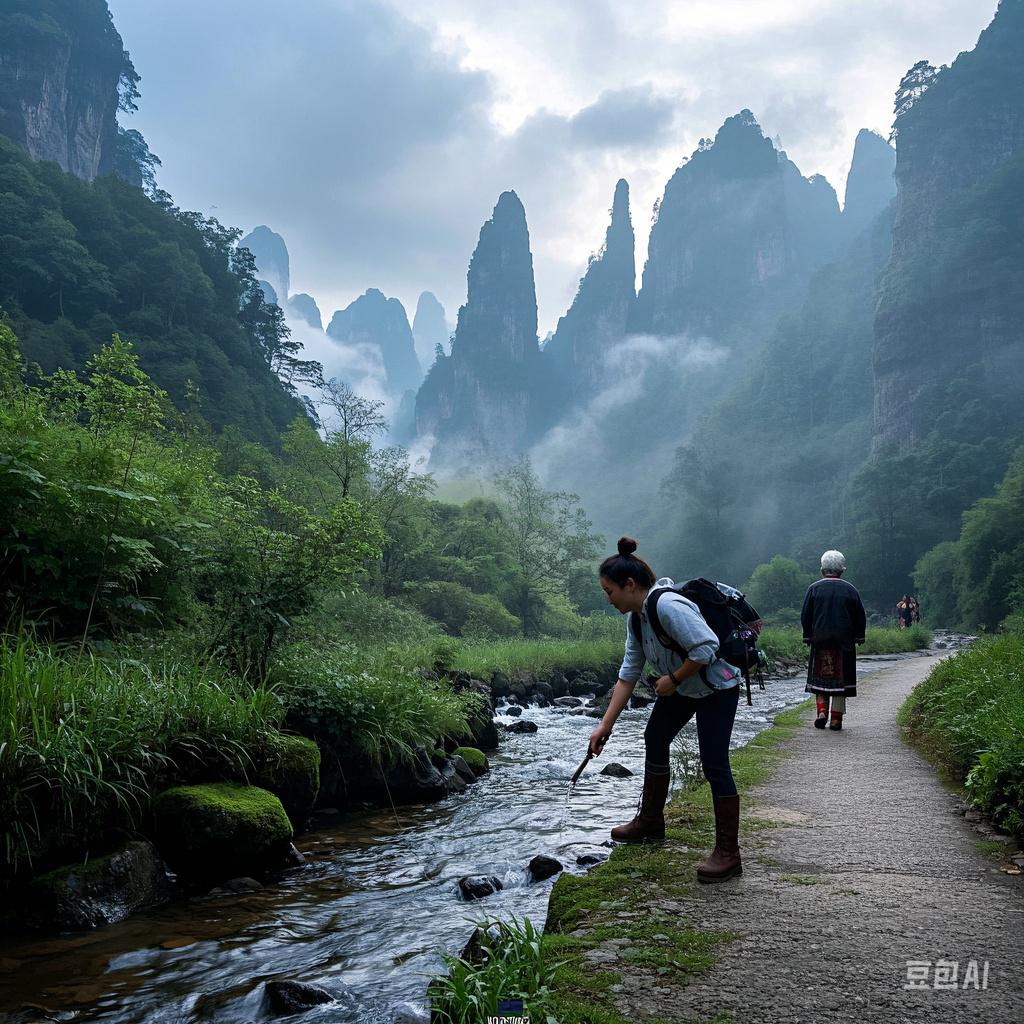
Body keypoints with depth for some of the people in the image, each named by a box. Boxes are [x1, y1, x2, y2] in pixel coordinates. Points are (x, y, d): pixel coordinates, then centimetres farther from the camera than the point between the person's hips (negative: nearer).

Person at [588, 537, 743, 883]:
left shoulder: (668, 605, -32)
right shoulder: (636, 617, -2)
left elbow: (706, 647, -37)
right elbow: (629, 672, 0)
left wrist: (673, 679, -23)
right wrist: (605, 725, -2)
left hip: (716, 689, -10)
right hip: (681, 688, 10)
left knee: (714, 764, -13)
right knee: (654, 741, 17)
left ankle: (728, 854, -3)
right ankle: (650, 823, 34)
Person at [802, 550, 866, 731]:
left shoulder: (814, 588, -2)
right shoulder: (850, 589, 1)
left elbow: (805, 616, 0)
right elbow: (860, 618, 4)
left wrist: (808, 637, 9)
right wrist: (858, 638, 12)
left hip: (820, 641, 0)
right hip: (844, 642, 0)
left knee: (820, 677, 11)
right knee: (840, 679, 5)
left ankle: (822, 710, -3)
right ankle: (836, 719, 4)